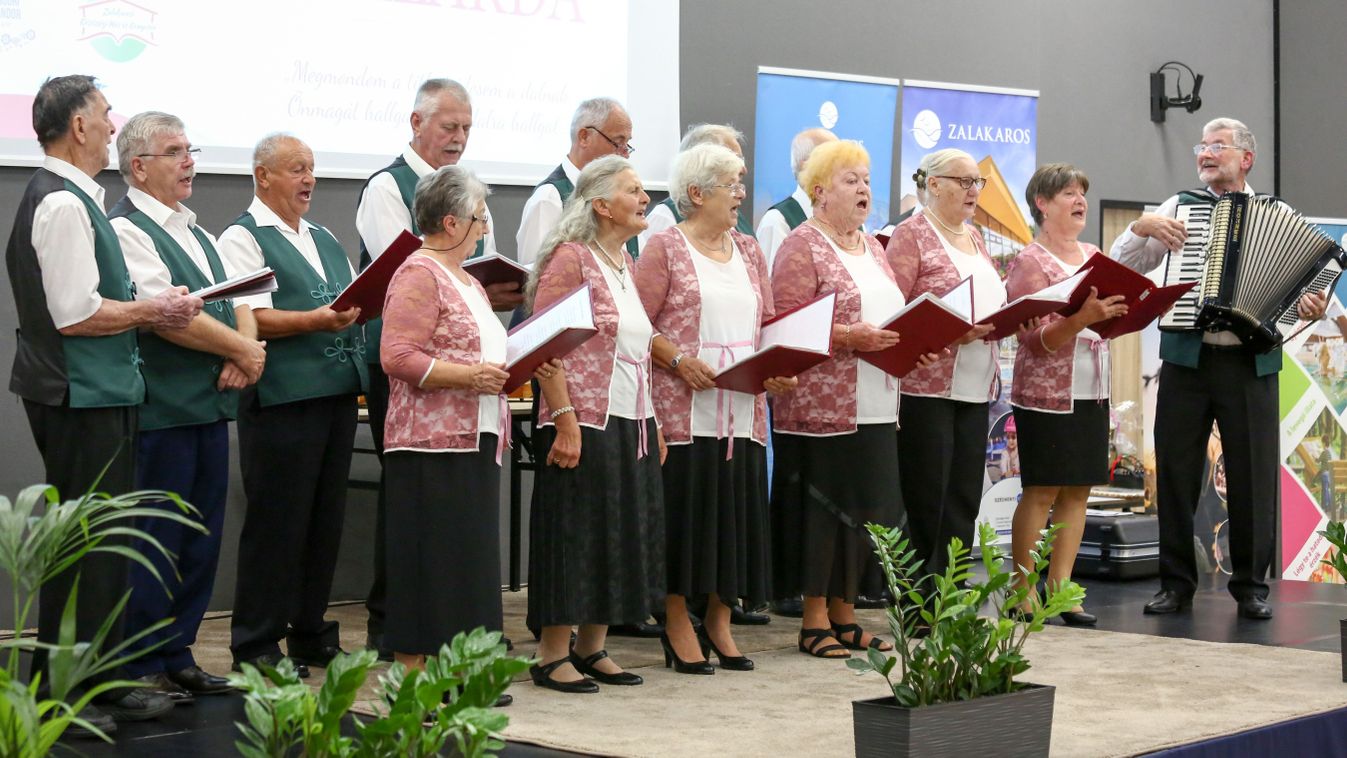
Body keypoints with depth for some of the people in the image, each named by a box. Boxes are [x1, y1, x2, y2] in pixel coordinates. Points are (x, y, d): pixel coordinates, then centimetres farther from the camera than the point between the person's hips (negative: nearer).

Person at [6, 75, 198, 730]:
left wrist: (147, 308, 11)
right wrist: (152, 311, -10)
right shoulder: (62, 204, -16)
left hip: (97, 394, 11)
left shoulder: (73, 198, 16)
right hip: (80, 399, -11)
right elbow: (76, 314, -22)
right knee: (81, 545, -4)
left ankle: (102, 684, 23)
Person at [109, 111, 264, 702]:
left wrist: (244, 355, -6)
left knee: (202, 541, 12)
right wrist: (243, 350, -10)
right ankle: (142, 669, 5)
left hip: (211, 406, 9)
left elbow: (240, 299, 14)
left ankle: (178, 656, 21)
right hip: (161, 410, -8)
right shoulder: (126, 229, -10)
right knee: (157, 541, -4)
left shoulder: (195, 230, 19)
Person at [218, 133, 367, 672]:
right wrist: (315, 321, -26)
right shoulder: (244, 238, -3)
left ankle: (311, 635, 20)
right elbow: (252, 319, -15)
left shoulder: (325, 240, 22)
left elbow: (357, 305, 22)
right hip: (282, 398, -8)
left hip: (338, 391, 8)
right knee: (276, 521, -4)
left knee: (325, 518, 11)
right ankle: (256, 647, 4)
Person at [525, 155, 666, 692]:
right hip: (586, 424, -8)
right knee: (576, 535, -3)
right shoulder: (571, 258, -11)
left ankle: (592, 648, 21)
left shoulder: (625, 263, 15)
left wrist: (653, 423, 17)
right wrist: (565, 421, -22)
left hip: (631, 423, 8)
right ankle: (552, 656, 6)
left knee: (623, 534, 11)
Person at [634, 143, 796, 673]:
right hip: (685, 406, -5)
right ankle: (677, 624, 8)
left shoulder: (748, 251, 16)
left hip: (743, 409, 6)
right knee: (685, 507, -2)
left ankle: (719, 623, 16)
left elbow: (769, 325, 17)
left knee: (736, 508, 6)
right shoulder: (666, 248, -2)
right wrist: (679, 360, -19)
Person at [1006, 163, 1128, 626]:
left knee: (1078, 491, 5)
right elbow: (1036, 340, -14)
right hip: (1046, 393, -6)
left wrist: (1127, 313, -2)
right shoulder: (1030, 262, -7)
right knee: (1041, 491, -5)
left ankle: (1060, 588, 10)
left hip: (1092, 393, 6)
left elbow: (1111, 320, 20)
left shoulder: (1095, 256, 14)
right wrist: (1083, 318, -29)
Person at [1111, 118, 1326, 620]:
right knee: (1175, 473, 4)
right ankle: (1176, 582, 14)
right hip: (1186, 360, 1)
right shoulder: (1179, 207, 10)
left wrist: (1310, 309, -15)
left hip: (1250, 364, -1)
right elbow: (1122, 264, 8)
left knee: (1253, 478, 2)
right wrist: (1144, 226, -9)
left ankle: (1250, 585, 14)